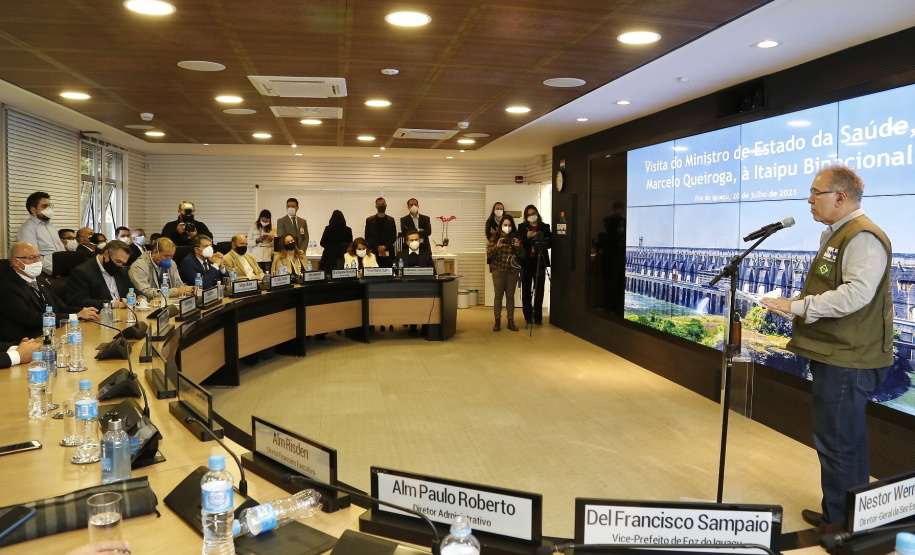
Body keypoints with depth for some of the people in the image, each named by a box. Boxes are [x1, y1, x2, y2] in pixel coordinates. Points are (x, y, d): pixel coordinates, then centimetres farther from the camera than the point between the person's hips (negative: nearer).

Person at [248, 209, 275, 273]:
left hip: (269, 257, 1)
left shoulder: (273, 228, 8)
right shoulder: (253, 228, 4)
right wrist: (257, 240, -13)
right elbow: (248, 243, 3)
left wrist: (272, 239, -11)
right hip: (256, 257, -1)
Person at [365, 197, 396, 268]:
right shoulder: (369, 220, 9)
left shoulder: (391, 220, 12)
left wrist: (385, 247, -8)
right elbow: (367, 237, 3)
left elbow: (394, 236, 7)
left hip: (388, 253, 1)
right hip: (374, 252, -1)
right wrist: (378, 247, -9)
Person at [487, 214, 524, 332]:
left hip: (512, 270, 1)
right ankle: (497, 321, 6)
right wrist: (497, 246, -19)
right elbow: (488, 255, -3)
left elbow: (522, 256, 5)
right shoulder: (495, 238, 4)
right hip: (498, 270, -1)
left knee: (510, 296, 4)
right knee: (498, 295, 0)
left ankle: (511, 321, 9)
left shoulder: (515, 238, 8)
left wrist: (518, 246, -13)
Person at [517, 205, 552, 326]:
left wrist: (541, 239, -15)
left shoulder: (545, 227, 7)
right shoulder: (522, 227, 7)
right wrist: (527, 237, -20)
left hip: (540, 262, 0)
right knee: (526, 291, 2)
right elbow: (519, 243, -1)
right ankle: (528, 317, 8)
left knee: (539, 290, 0)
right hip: (526, 262, 0)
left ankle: (538, 317, 5)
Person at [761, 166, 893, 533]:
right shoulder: (835, 235, 18)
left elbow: (856, 293, -28)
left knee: (836, 443, -4)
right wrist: (796, 307, 12)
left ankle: (841, 527, 8)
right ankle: (837, 515, 34)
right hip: (834, 355, 11)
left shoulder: (863, 237, -16)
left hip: (847, 361, -11)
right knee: (843, 441, 20)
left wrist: (798, 306, -25)